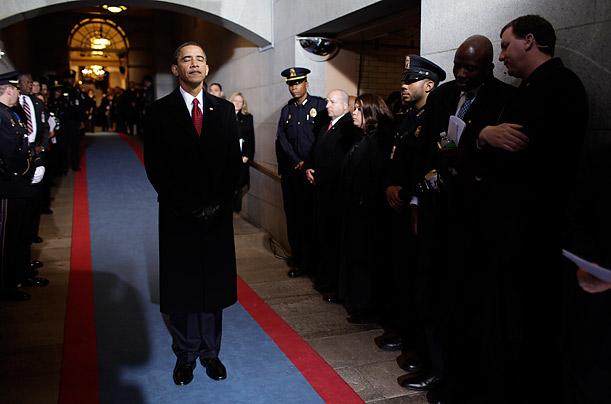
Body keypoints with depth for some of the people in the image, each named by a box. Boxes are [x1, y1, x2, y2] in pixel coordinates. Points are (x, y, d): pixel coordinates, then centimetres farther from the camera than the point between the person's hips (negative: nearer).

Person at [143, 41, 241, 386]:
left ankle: (210, 351, 25)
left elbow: (234, 160, 4)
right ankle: (186, 354, 25)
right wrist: (187, 206, -11)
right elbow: (155, 166, -5)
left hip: (217, 215, 2)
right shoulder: (159, 111, -1)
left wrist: (218, 203, -7)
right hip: (178, 215, -1)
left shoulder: (224, 109, 7)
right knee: (181, 286, 9)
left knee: (214, 284, 10)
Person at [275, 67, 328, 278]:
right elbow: (282, 140, 7)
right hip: (290, 171, 5)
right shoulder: (286, 110, 15)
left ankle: (305, 261, 5)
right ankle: (296, 254, 21)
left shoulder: (320, 105, -1)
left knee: (309, 215, -2)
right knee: (292, 214, 9)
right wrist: (297, 162, -6)